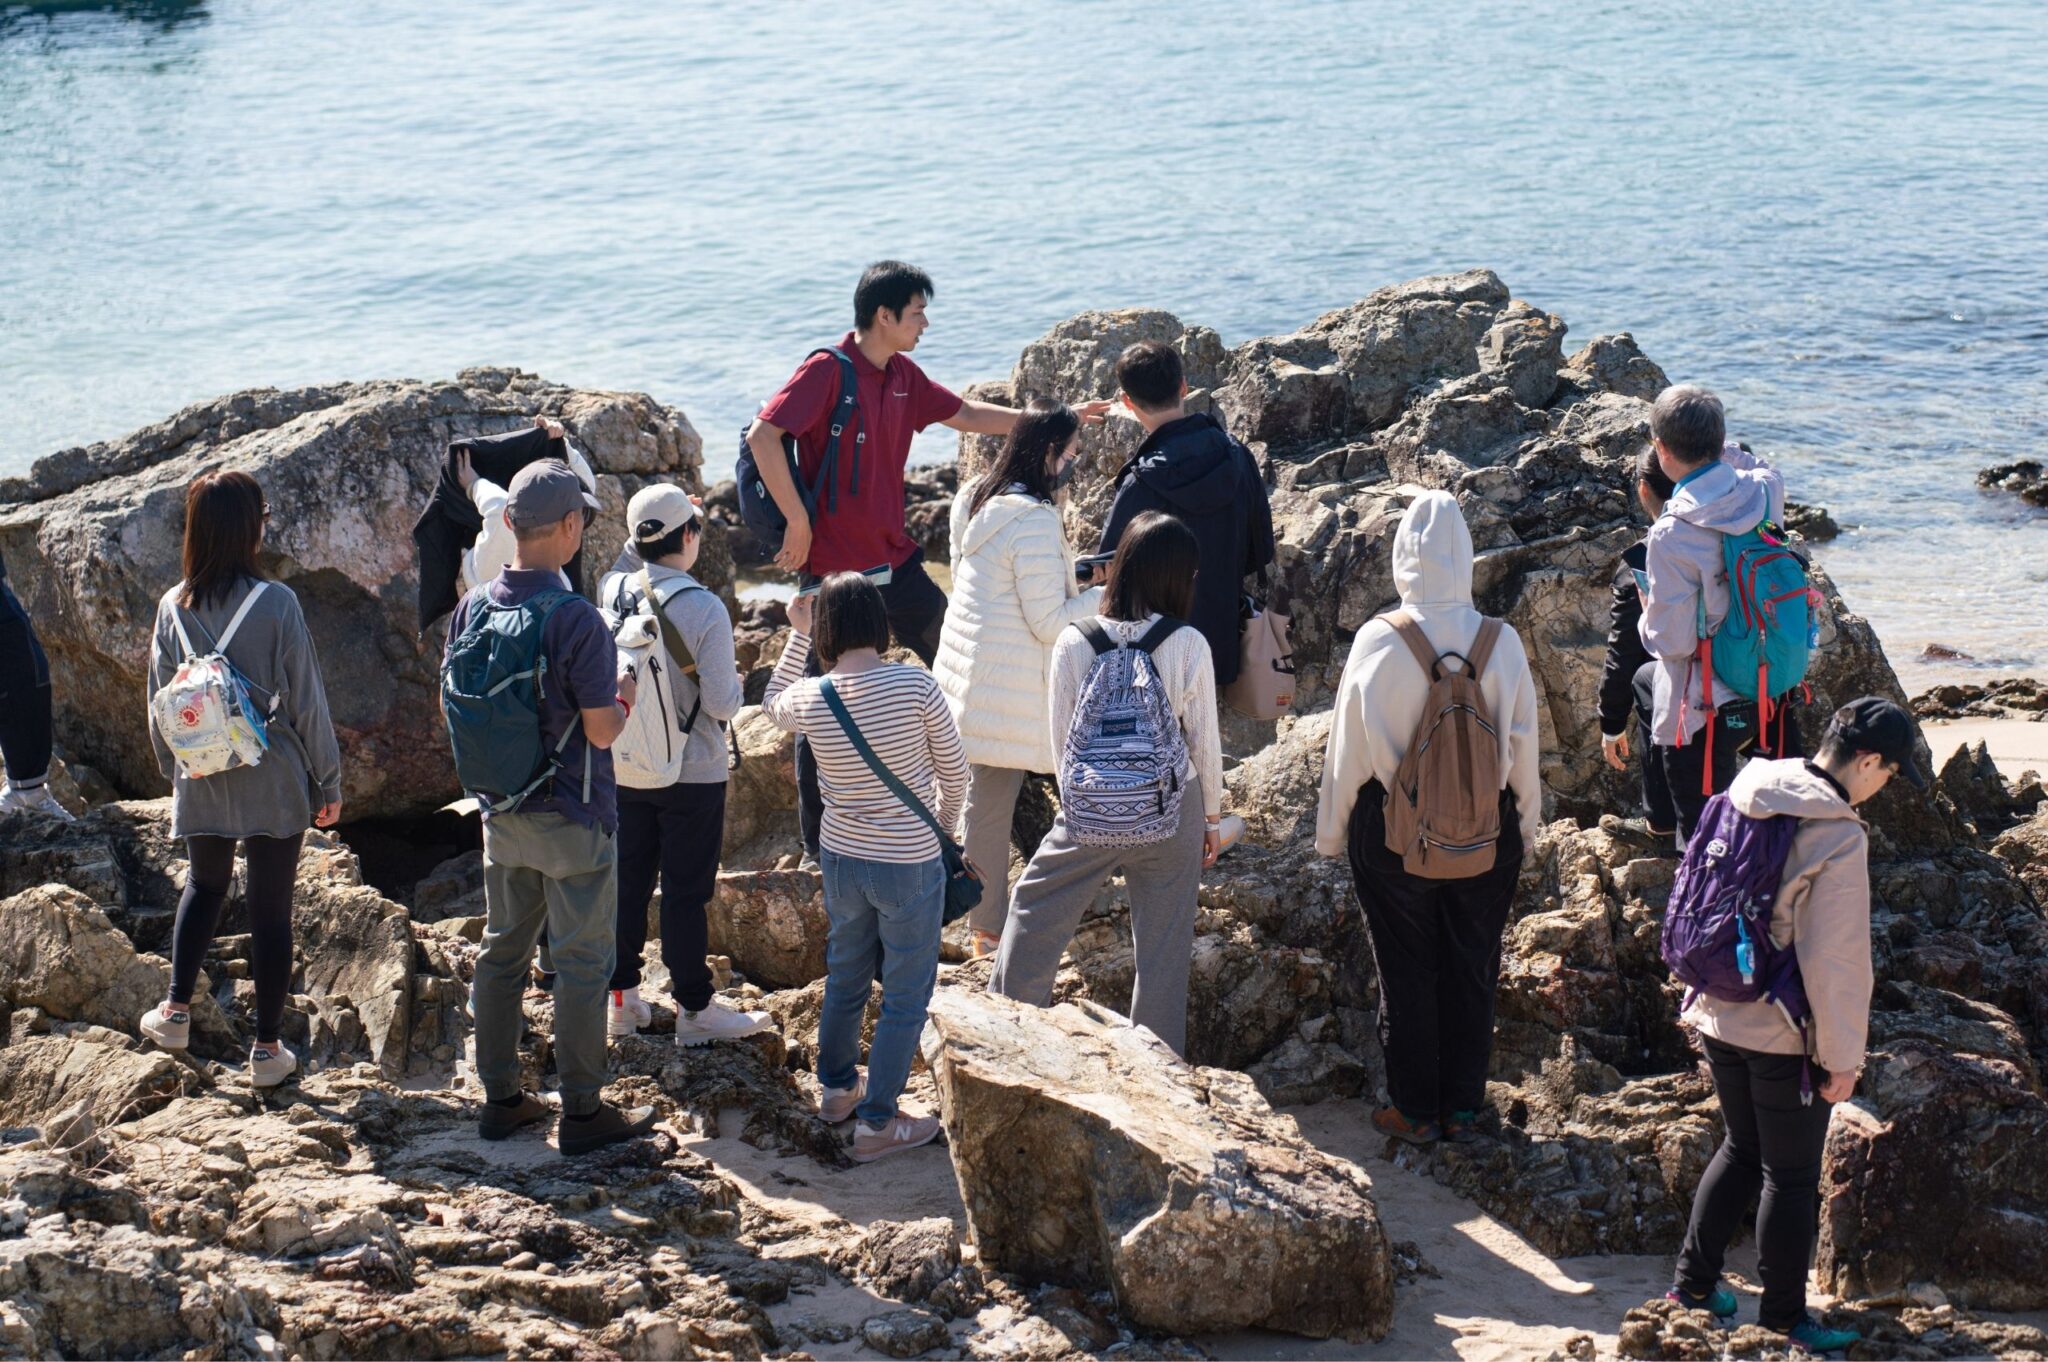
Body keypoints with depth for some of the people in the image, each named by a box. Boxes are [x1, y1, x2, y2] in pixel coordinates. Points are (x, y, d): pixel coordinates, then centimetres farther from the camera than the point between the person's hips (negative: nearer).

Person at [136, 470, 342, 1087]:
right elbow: (306, 701, -10)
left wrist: (174, 774, 21)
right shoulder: (276, 603, -16)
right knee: (270, 908, 7)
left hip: (201, 784, 3)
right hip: (273, 784, -3)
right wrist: (328, 782, 0)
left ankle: (177, 1007, 17)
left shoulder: (173, 608, -4)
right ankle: (267, 1047, 13)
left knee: (204, 885, 26)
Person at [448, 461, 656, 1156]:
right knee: (581, 965, 3)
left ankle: (500, 1097, 23)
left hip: (502, 814, 6)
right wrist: (626, 695, 2)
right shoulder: (576, 619, -21)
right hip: (573, 820, -6)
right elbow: (602, 730, -18)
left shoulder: (472, 609, -2)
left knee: (502, 950, 16)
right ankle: (583, 1112, 10)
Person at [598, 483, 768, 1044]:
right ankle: (694, 1010, 13)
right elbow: (722, 703, -18)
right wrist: (737, 684, 2)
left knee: (627, 882, 15)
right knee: (685, 893, 4)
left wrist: (646, 529, 14)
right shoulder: (705, 609, -21)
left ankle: (622, 998, 24)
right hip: (691, 775, -5)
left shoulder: (613, 590, -6)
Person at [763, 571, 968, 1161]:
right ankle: (876, 1122, 13)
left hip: (841, 858, 4)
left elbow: (773, 704, 16)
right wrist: (945, 819, 11)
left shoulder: (808, 699, -11)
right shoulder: (914, 685, -20)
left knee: (845, 975, 25)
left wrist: (797, 633, 15)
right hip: (911, 864, -4)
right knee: (906, 994, 9)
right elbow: (953, 768, -8)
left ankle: (836, 1086, 42)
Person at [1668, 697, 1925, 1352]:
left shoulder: (1748, 794, -2)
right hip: (1784, 1036, -7)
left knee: (1741, 1149, 24)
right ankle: (1784, 1317, 21)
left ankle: (1693, 1281, 30)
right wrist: (1843, 1057, -11)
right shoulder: (1840, 840, -23)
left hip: (1719, 1016, 7)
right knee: (1791, 1176, 9)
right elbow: (1832, 962, -21)